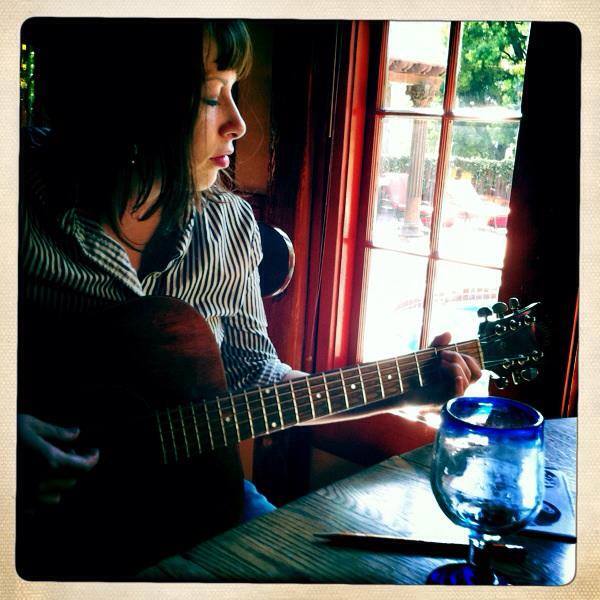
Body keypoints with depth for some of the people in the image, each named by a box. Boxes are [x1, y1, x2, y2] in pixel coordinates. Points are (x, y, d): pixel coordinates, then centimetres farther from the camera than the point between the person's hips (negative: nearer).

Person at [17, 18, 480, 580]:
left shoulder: (231, 224, -1)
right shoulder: (23, 194, -14)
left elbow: (251, 371, 6)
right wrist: (14, 437, -27)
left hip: (188, 487, 4)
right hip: (48, 516, -3)